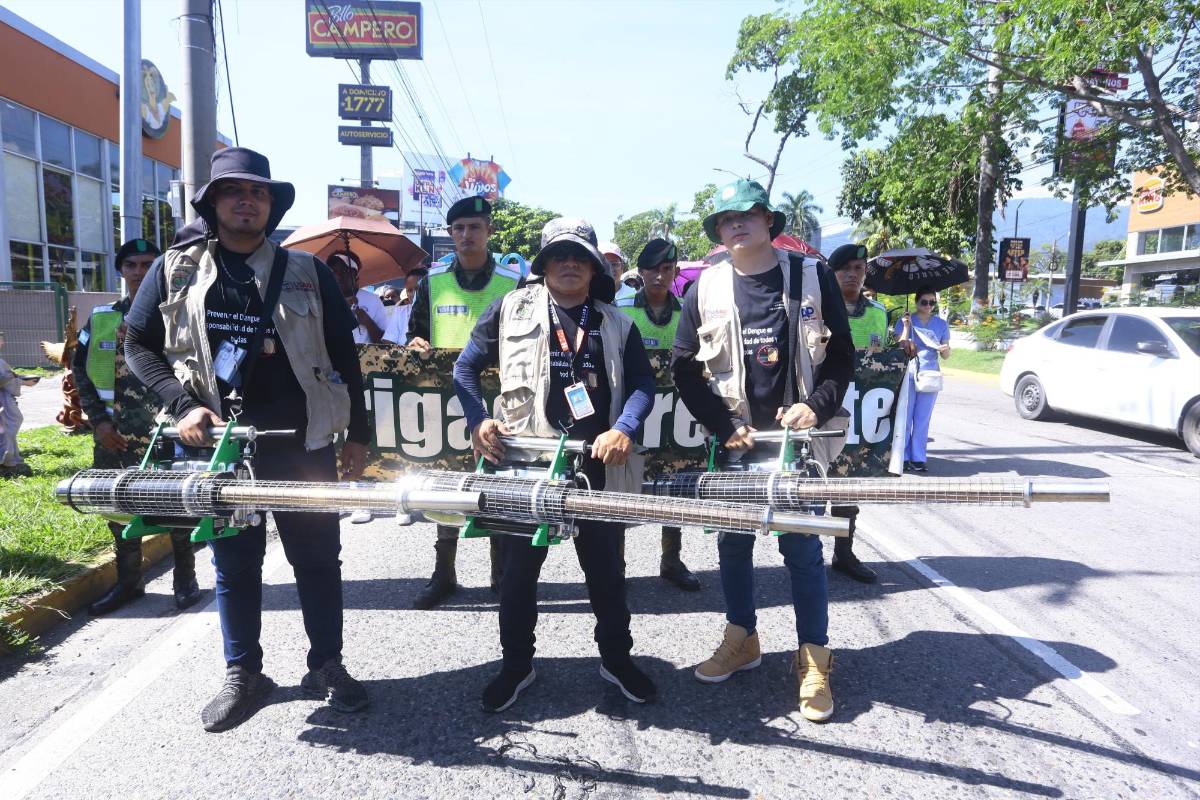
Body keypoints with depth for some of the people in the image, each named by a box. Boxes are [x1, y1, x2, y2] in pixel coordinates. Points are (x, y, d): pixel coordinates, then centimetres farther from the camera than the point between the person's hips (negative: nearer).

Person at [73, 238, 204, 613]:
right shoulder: (101, 317, 8)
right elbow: (80, 369, 10)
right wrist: (99, 419, 2)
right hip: (115, 434, 4)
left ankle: (185, 579, 18)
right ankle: (128, 581, 27)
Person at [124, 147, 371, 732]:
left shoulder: (307, 273, 5)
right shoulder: (175, 272, 6)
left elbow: (344, 355, 6)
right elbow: (138, 346, 9)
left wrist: (358, 435, 2)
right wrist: (183, 404, -8)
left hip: (303, 445, 0)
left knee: (317, 557, 7)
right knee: (234, 564, 12)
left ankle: (326, 666, 24)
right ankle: (243, 674, 29)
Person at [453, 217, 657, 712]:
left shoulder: (617, 325, 9)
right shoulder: (511, 310, 4)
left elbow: (643, 384, 4)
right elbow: (466, 366, 7)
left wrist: (623, 429, -14)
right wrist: (478, 420, -8)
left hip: (598, 466, 2)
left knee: (607, 568, 12)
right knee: (519, 568, 9)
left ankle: (616, 658, 32)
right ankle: (516, 663, 28)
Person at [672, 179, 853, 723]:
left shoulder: (812, 279, -1)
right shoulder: (707, 289, 2)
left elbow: (841, 356, 2)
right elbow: (684, 367, 2)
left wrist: (816, 407, -12)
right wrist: (723, 425, -6)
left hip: (798, 439, -2)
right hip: (734, 442, 2)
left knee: (802, 548, 3)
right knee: (733, 544, 12)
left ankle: (814, 660, 18)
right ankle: (741, 640, 32)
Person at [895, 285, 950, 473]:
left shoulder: (941, 324, 11)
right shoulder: (904, 321, 4)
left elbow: (946, 356, 12)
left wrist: (945, 350, -11)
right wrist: (907, 326, -12)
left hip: (930, 375, 2)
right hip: (908, 373, -2)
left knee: (922, 420, 2)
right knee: (905, 417, -4)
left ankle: (918, 458, 6)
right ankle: (903, 458, 1)